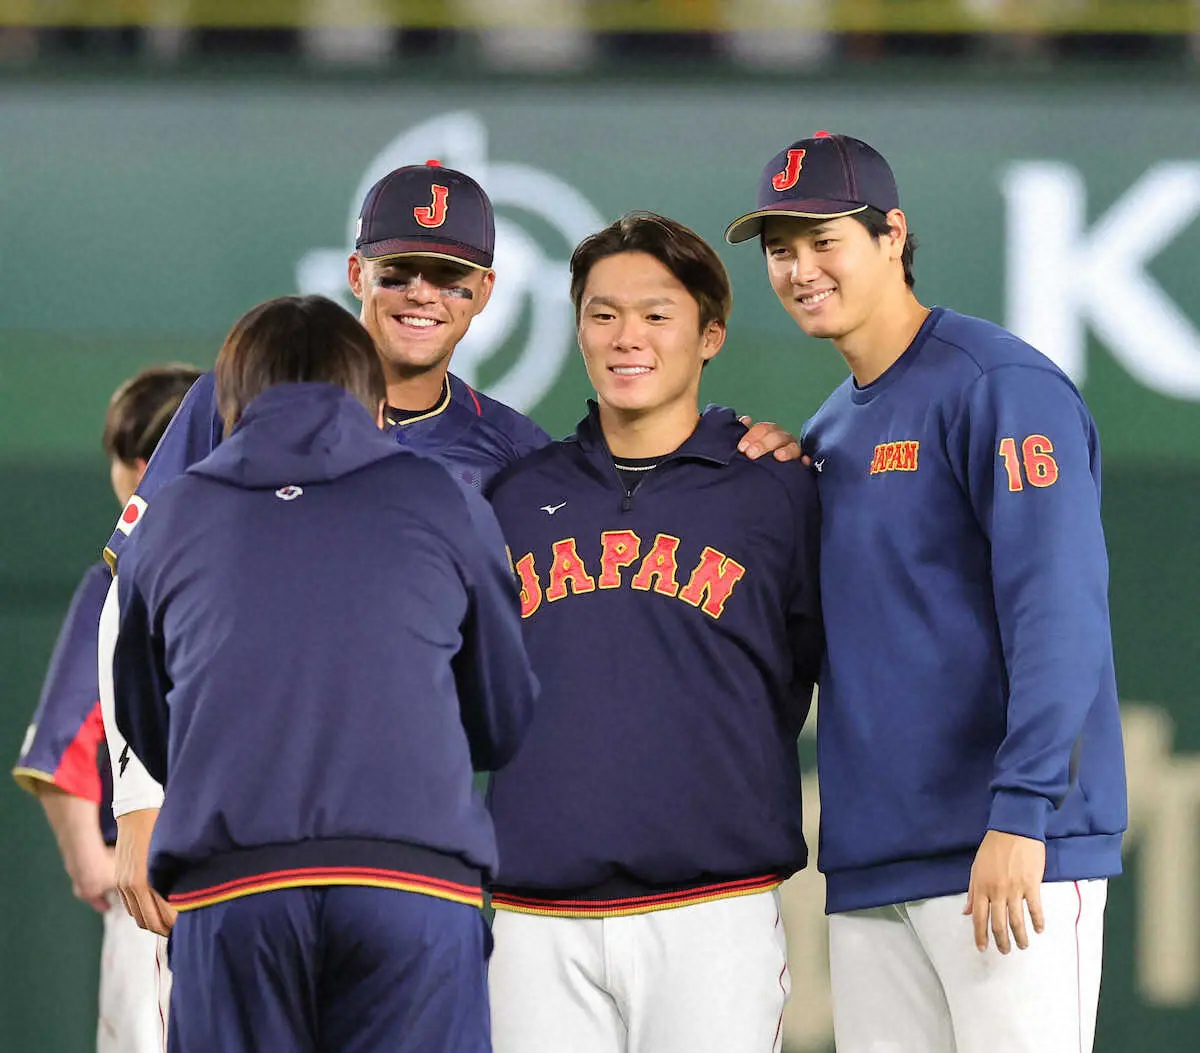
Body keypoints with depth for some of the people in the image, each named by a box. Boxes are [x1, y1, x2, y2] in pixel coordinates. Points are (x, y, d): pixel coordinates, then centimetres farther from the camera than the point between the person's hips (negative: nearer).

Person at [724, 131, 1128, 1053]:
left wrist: (1020, 813, -23)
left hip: (1009, 856, -8)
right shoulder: (830, 433, 20)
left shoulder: (998, 384, -7)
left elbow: (1057, 606, -16)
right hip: (869, 868, 8)